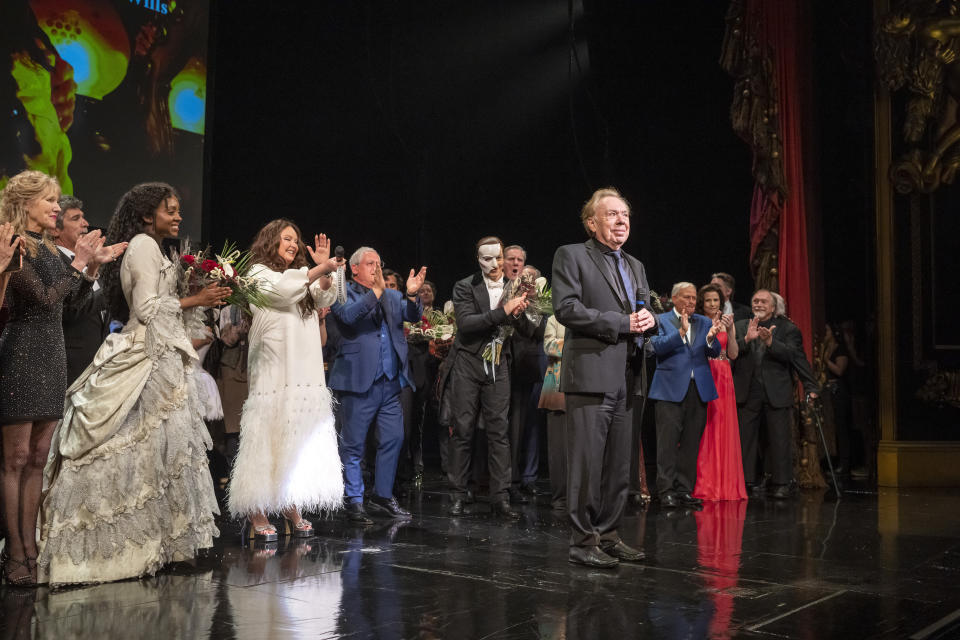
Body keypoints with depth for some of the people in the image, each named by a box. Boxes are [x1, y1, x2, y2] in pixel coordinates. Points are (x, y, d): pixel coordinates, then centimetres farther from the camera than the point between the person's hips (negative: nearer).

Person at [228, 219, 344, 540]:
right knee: (267, 437, -8)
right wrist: (319, 269, -21)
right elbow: (282, 290, -14)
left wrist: (324, 272, -6)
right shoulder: (260, 272, 5)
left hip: (305, 370, 6)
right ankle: (256, 513, -6)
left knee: (299, 438, 3)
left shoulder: (300, 275, 24)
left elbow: (323, 299, 10)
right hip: (273, 369, -6)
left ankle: (291, 509, 8)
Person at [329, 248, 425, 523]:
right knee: (353, 445, 2)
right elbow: (348, 315, -21)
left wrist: (412, 294, -16)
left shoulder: (391, 295, 15)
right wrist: (376, 291, -26)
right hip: (359, 382, -6)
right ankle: (354, 503, 10)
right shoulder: (343, 293, -1)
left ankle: (383, 496, 23)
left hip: (390, 382, 6)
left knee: (393, 439, 10)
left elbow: (413, 316, 3)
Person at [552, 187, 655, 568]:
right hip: (590, 375, -7)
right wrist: (621, 323, -14)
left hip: (625, 380, 7)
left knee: (619, 466, 10)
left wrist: (649, 319, 0)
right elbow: (566, 308, -12)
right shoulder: (571, 256, 0)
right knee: (587, 464, -6)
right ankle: (583, 542, 2)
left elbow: (642, 315, 25)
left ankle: (608, 536, 19)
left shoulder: (635, 267, 22)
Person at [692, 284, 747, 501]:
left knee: (724, 430, 1)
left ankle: (725, 485, 7)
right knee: (702, 431, -6)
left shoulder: (727, 323, 11)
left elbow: (733, 355, 4)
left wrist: (729, 331, -8)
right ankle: (702, 485, -1)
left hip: (722, 379, 3)